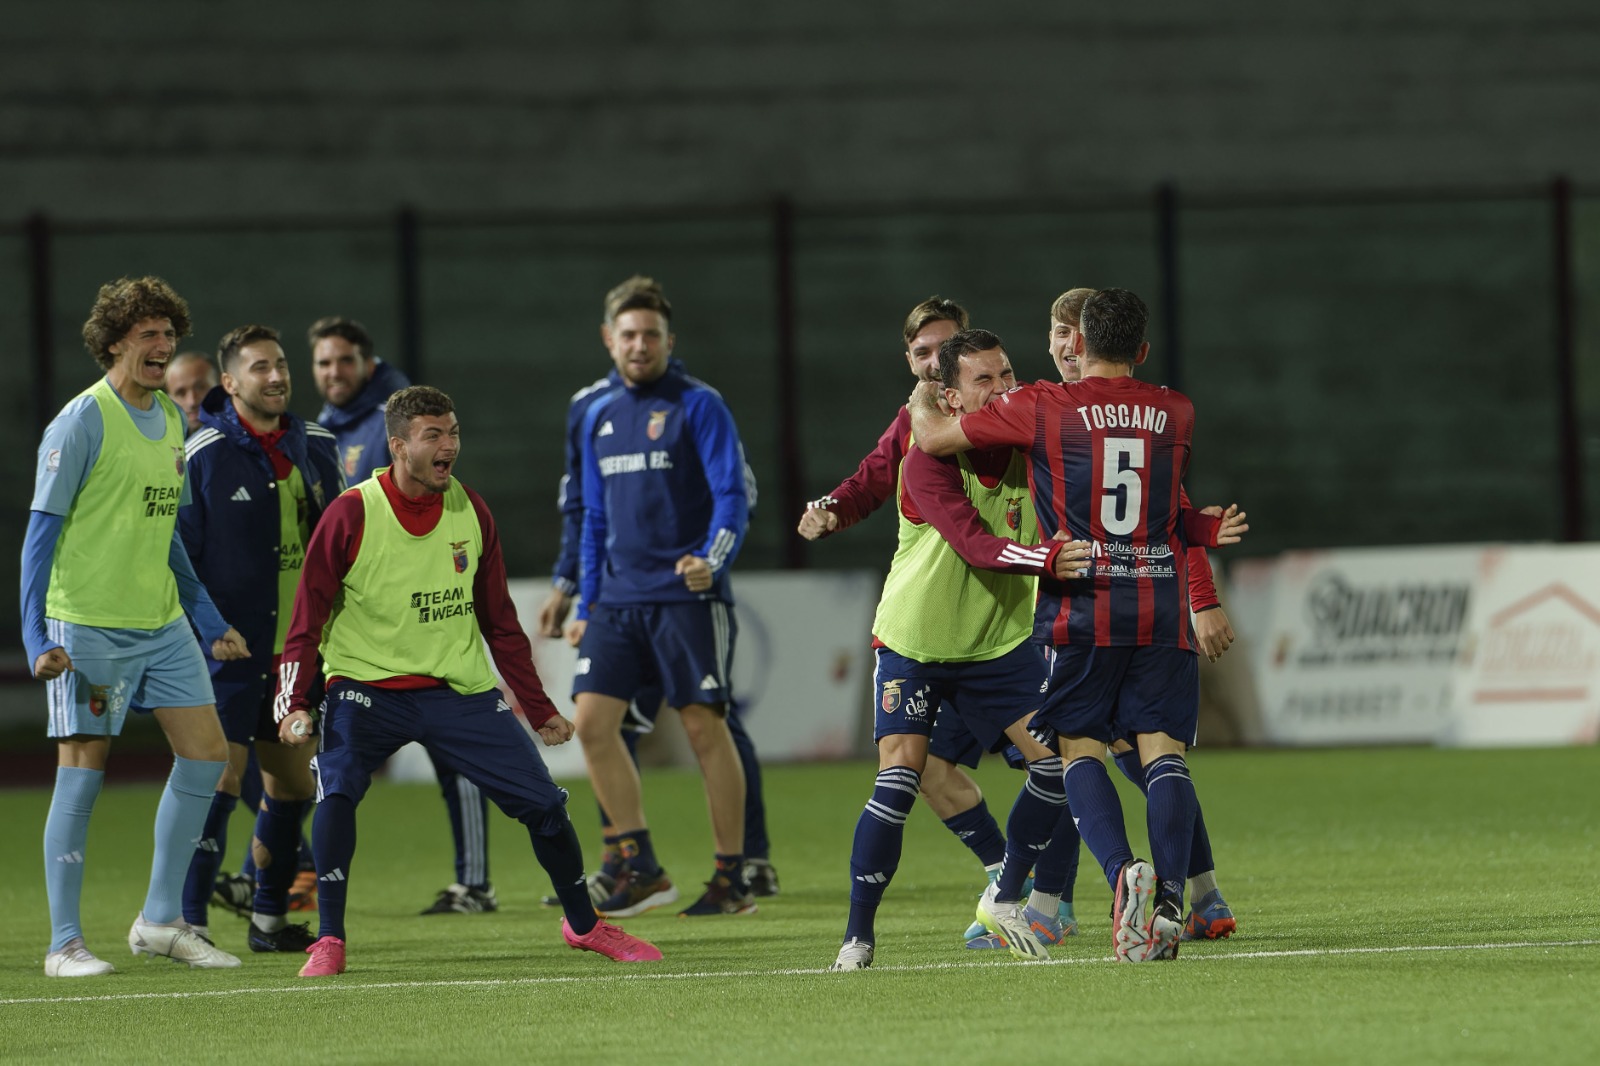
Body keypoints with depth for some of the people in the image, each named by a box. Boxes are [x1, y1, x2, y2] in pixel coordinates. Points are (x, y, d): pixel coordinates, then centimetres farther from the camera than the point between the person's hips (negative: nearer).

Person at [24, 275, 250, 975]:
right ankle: (65, 944, 0)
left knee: (205, 753, 2)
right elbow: (42, 530, -11)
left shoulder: (171, 419, 12)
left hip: (162, 624, 7)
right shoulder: (82, 420, -10)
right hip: (89, 625, -7)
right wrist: (36, 636, -17)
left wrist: (208, 621, 19)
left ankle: (160, 921, 11)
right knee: (82, 771, -5)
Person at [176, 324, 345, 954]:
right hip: (233, 648, -6)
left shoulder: (315, 447, 9)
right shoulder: (204, 454, -9)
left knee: (293, 785, 10)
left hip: (298, 647, 6)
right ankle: (188, 922, -6)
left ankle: (269, 918, 22)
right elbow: (179, 556, -8)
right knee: (220, 779, -10)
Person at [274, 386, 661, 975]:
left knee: (543, 799, -1)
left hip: (460, 689, 3)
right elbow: (307, 618, -7)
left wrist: (538, 708, 12)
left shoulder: (471, 511, 2)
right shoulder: (351, 515, -11)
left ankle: (584, 923, 22)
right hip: (366, 685, -3)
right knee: (337, 791, -28)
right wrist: (293, 703, -18)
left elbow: (500, 622, 12)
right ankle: (328, 942, -18)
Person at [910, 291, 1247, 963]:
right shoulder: (1176, 413, 10)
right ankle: (1169, 899, -18)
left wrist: (922, 402, 29)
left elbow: (934, 438, 8)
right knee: (1163, 750, -2)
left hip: (1080, 610, -2)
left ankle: (1123, 872, -21)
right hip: (1162, 606, 2)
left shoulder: (1041, 408, -1)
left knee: (1078, 749, 3)